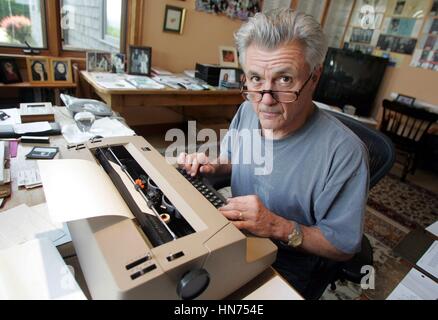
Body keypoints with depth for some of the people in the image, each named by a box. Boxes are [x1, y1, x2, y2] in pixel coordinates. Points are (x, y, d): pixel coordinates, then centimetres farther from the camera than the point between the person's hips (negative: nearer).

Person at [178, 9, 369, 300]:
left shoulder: (344, 152, -28)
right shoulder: (248, 111, -7)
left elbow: (345, 246, -18)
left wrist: (278, 227, -30)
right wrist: (211, 166, -9)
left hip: (291, 268, -5)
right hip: (238, 241, 6)